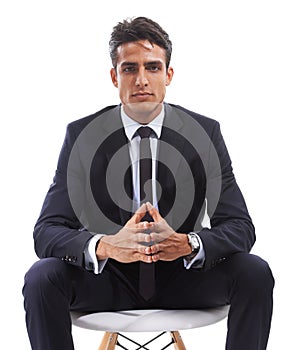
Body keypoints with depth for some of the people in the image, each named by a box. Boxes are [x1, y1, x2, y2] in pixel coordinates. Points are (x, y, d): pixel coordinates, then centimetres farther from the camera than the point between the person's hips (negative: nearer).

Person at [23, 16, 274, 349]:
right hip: (107, 280, 0)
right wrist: (105, 246, -37)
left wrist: (186, 244, -34)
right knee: (41, 277, -28)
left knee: (255, 273, -25)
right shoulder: (82, 135, -8)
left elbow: (240, 227, -11)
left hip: (181, 275, 1)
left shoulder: (204, 132, -7)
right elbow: (46, 232, -14)